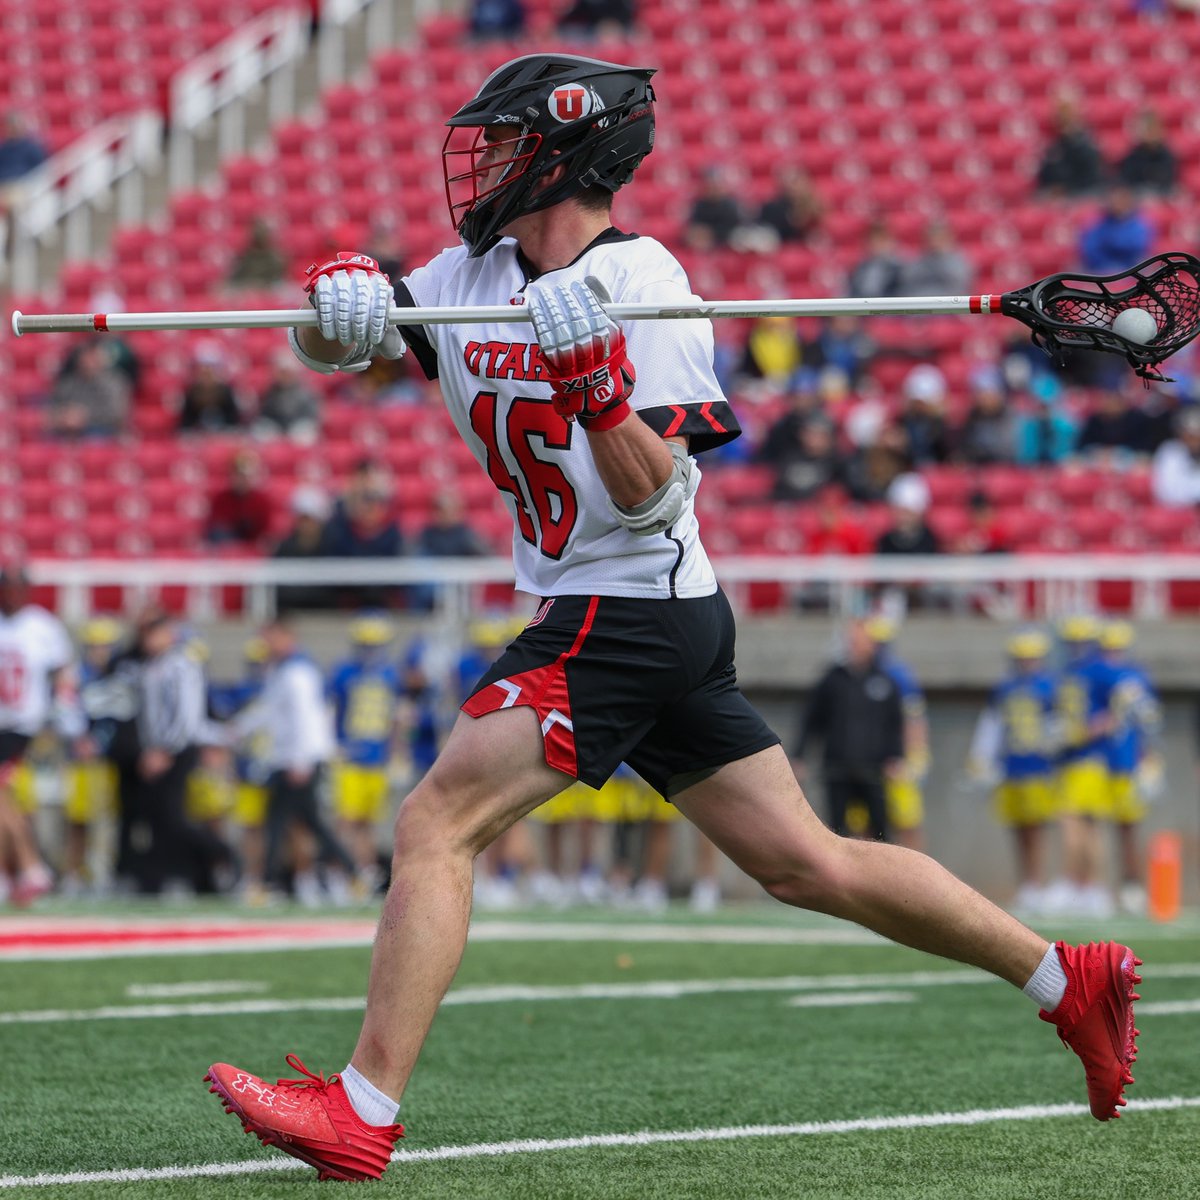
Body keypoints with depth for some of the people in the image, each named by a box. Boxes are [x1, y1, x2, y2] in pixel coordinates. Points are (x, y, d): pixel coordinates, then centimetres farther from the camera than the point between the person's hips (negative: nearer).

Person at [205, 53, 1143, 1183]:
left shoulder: (643, 288, -13)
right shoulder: (470, 276, 10)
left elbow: (651, 496, -17)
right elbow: (326, 342, 6)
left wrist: (595, 379, -33)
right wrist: (339, 303, -16)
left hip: (628, 612, -9)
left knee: (435, 824, -16)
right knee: (805, 863, 10)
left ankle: (362, 1113, -20)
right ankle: (1070, 980, 16)